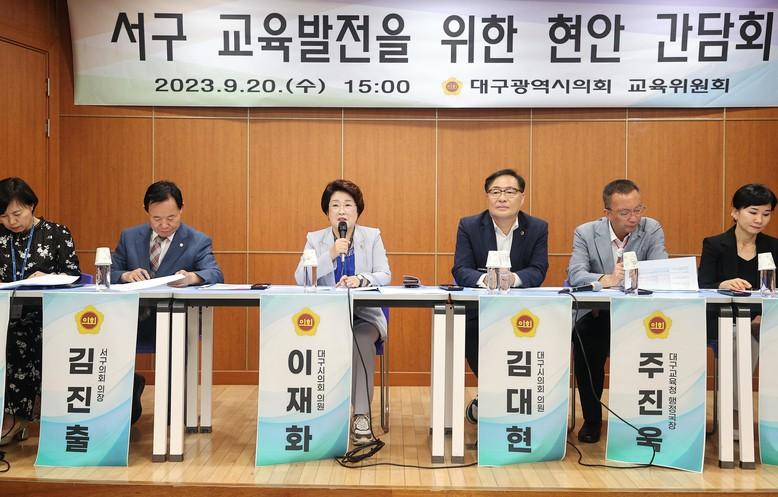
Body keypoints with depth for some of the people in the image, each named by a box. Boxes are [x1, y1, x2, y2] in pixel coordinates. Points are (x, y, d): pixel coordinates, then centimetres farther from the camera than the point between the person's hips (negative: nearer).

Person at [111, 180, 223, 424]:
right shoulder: (130, 237, 12)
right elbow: (107, 273, 9)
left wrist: (192, 277, -35)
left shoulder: (198, 242, 3)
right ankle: (129, 385, 5)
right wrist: (126, 275, -15)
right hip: (134, 319, 3)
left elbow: (216, 275, -12)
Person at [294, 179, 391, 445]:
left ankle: (362, 416, -27)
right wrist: (330, 255, -18)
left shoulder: (372, 236, 7)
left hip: (365, 316, 0)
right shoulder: (315, 239, 7)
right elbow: (301, 279, -6)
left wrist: (361, 280, -24)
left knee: (361, 341, -33)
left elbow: (385, 275, -4)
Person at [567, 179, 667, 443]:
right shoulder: (586, 232, -2)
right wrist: (606, 280, -37)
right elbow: (575, 275, -17)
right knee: (583, 336, -31)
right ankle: (592, 418, -7)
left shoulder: (652, 229, -1)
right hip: (596, 314, -1)